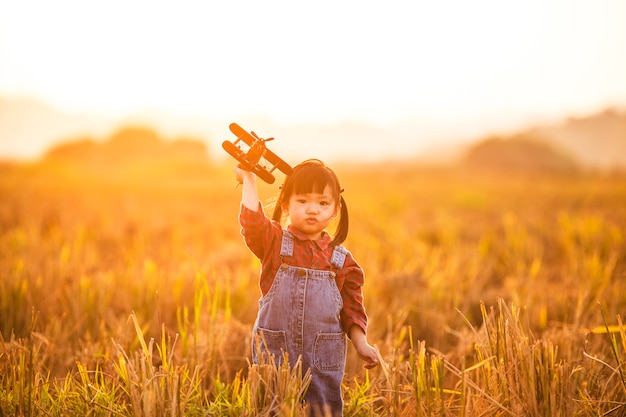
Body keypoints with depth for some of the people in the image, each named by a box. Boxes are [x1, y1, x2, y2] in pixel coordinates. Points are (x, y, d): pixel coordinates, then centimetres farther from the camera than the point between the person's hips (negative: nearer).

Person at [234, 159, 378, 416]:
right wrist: (249, 180, -16)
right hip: (274, 354, -1)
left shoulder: (342, 260, 4)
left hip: (324, 361, 1)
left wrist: (361, 344, -3)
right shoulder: (274, 242, 1)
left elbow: (352, 310, 8)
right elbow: (251, 221, -19)